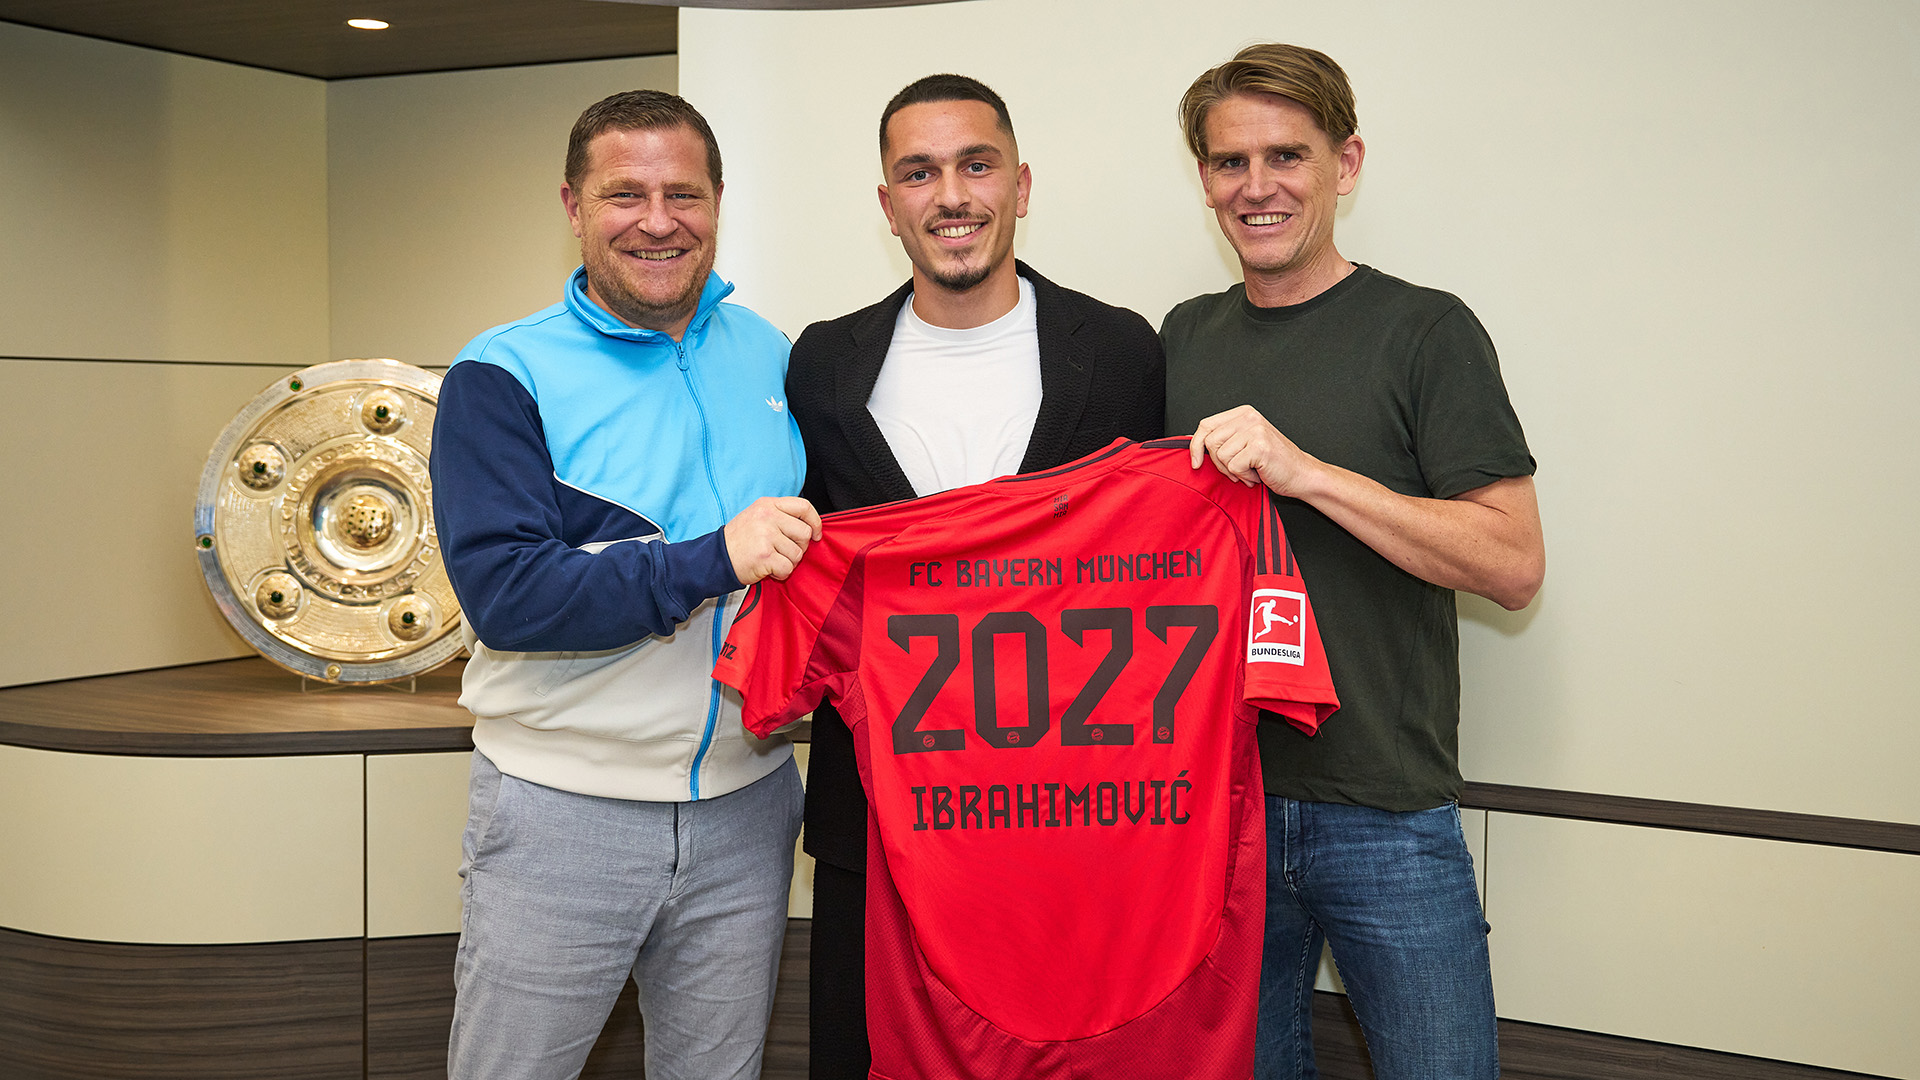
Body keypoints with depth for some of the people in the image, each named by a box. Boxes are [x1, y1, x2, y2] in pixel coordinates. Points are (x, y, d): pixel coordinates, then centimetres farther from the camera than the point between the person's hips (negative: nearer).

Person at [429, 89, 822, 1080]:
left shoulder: (775, 361, 7)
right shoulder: (503, 376, -7)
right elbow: (502, 591, -18)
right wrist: (713, 560, -26)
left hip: (744, 809, 4)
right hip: (558, 812, -3)